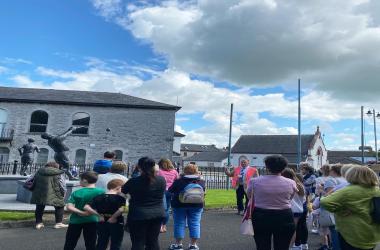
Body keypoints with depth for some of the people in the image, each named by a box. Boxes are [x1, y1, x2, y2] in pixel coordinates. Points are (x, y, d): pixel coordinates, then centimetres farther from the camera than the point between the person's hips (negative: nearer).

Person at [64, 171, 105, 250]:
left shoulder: (76, 193, -10)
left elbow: (69, 207, -18)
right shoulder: (101, 192, -11)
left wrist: (81, 212, -19)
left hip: (76, 220, 0)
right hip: (91, 220, 0)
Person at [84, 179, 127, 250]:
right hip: (116, 223, -4)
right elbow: (121, 210, -31)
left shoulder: (98, 197, 1)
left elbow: (86, 207, -7)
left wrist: (99, 215, -4)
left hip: (102, 223, 5)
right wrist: (113, 217, -15)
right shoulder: (120, 198, -14)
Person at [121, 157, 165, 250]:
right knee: (153, 241, 14)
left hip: (138, 215, -4)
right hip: (158, 214, 4)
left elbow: (122, 191, 3)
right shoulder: (161, 180, -4)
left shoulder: (133, 181, -14)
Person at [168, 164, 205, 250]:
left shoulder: (178, 181, -9)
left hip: (180, 205, -2)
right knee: (195, 224, 7)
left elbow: (170, 191, 2)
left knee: (179, 224, 8)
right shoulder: (201, 182, -2)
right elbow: (203, 193, 10)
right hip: (196, 205, 2)